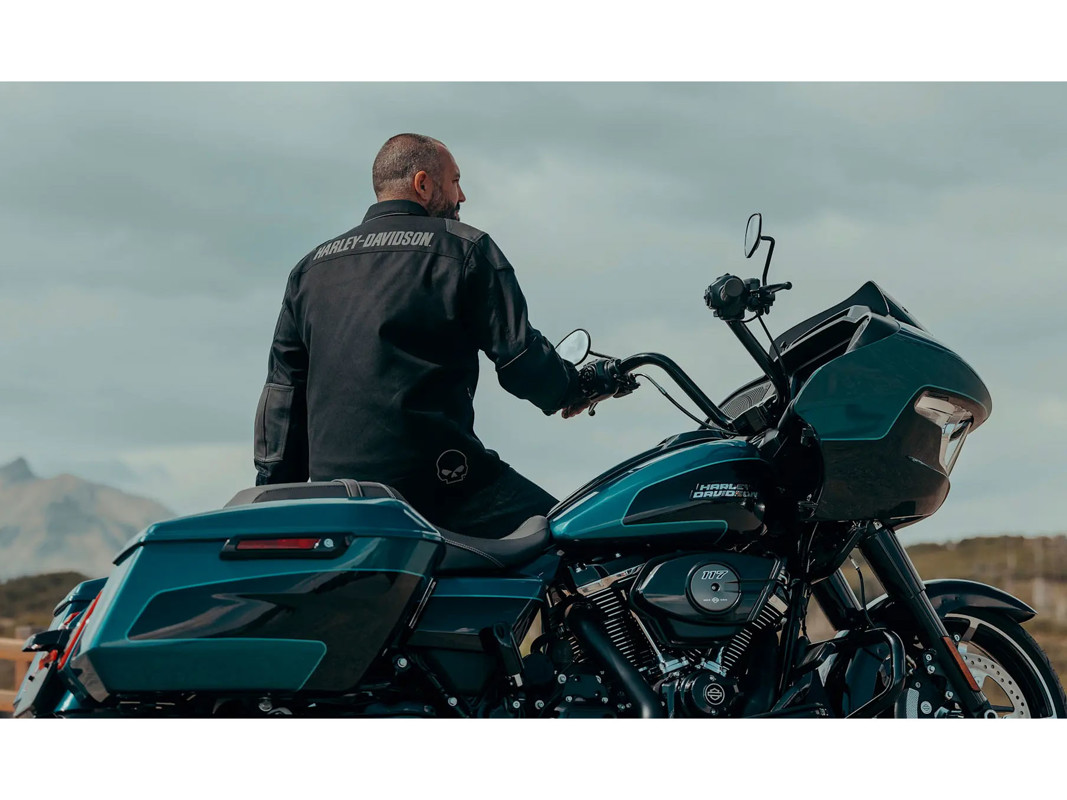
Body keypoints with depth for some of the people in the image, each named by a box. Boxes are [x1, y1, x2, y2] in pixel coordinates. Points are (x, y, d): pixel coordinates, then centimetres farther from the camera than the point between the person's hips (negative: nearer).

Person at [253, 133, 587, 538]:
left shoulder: (311, 266, 20)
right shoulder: (464, 249, 4)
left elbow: (282, 389, 17)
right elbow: (519, 358, -1)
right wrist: (572, 388, 19)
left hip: (333, 489, 6)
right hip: (432, 474, -6)